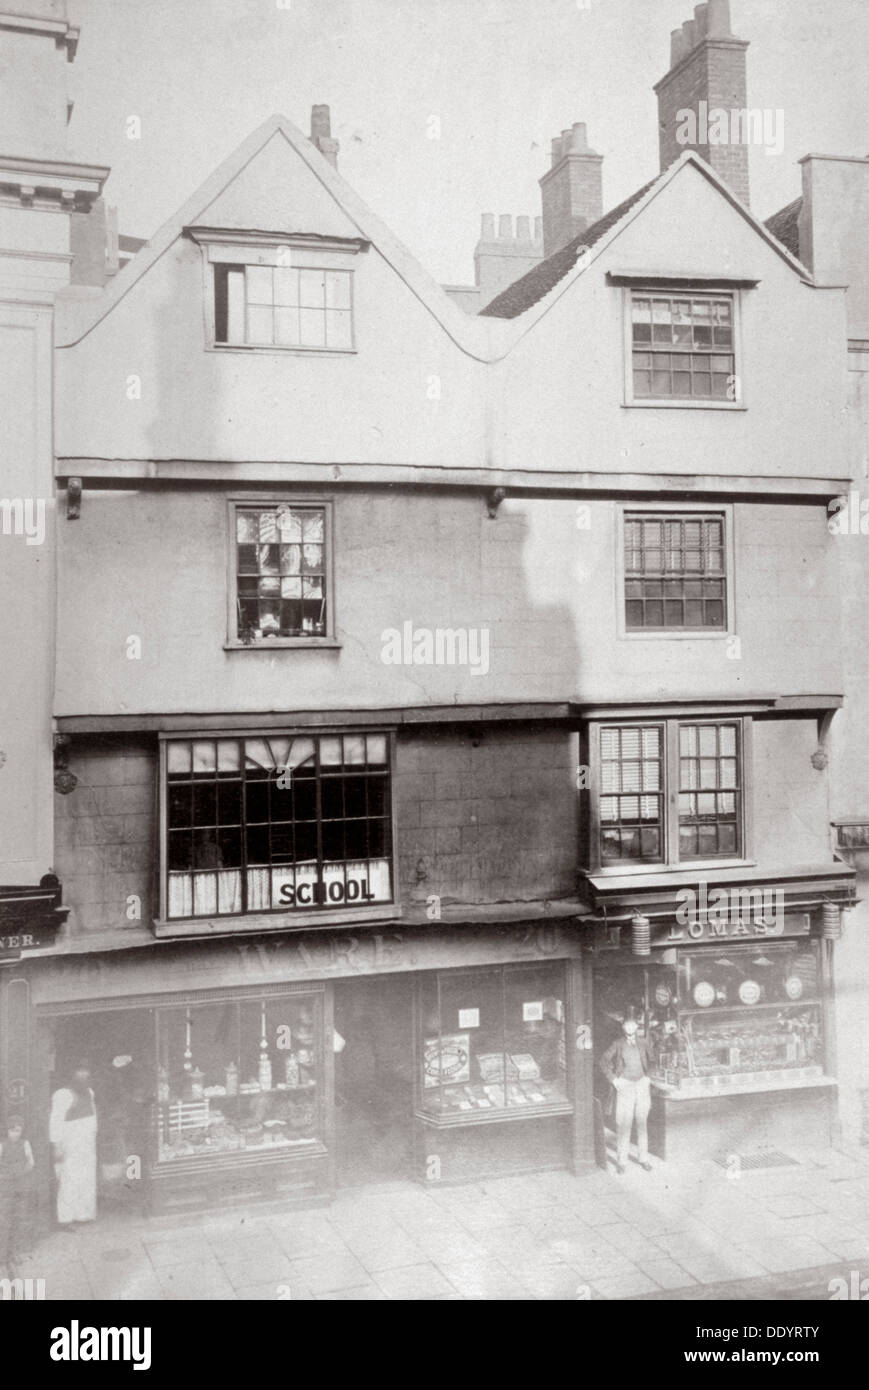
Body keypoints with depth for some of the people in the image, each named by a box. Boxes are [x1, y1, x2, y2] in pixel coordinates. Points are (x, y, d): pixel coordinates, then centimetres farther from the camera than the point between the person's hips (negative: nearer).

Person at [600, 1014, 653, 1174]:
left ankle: (643, 1158, 18)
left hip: (642, 1084, 3)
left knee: (642, 1123, 8)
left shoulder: (642, 1042, 4)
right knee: (623, 1124, -5)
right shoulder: (617, 1044, -5)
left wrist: (647, 1077, 10)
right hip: (624, 1087, -3)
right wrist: (613, 1080, -5)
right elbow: (604, 1061, 0)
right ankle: (621, 1161, 3)